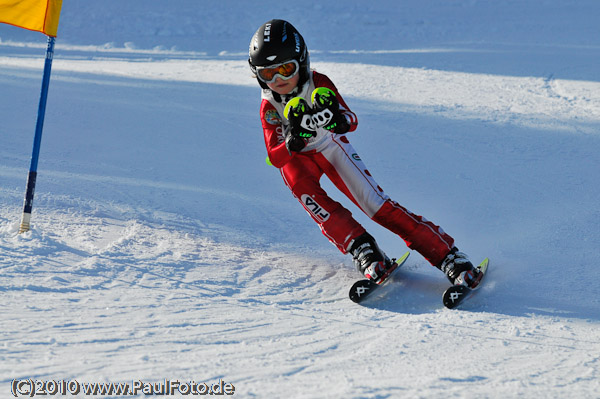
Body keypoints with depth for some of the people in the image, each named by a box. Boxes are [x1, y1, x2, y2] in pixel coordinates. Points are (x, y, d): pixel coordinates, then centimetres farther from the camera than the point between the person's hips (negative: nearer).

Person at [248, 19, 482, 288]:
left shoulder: (319, 84, -23)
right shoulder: (269, 107, -23)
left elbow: (351, 122, -27)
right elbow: (275, 158, -31)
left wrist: (337, 119, -51)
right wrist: (294, 139, -52)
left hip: (330, 147, 0)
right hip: (295, 158, 0)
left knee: (376, 204, -13)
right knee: (303, 188, -35)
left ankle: (447, 255, -15)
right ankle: (361, 247, -31)